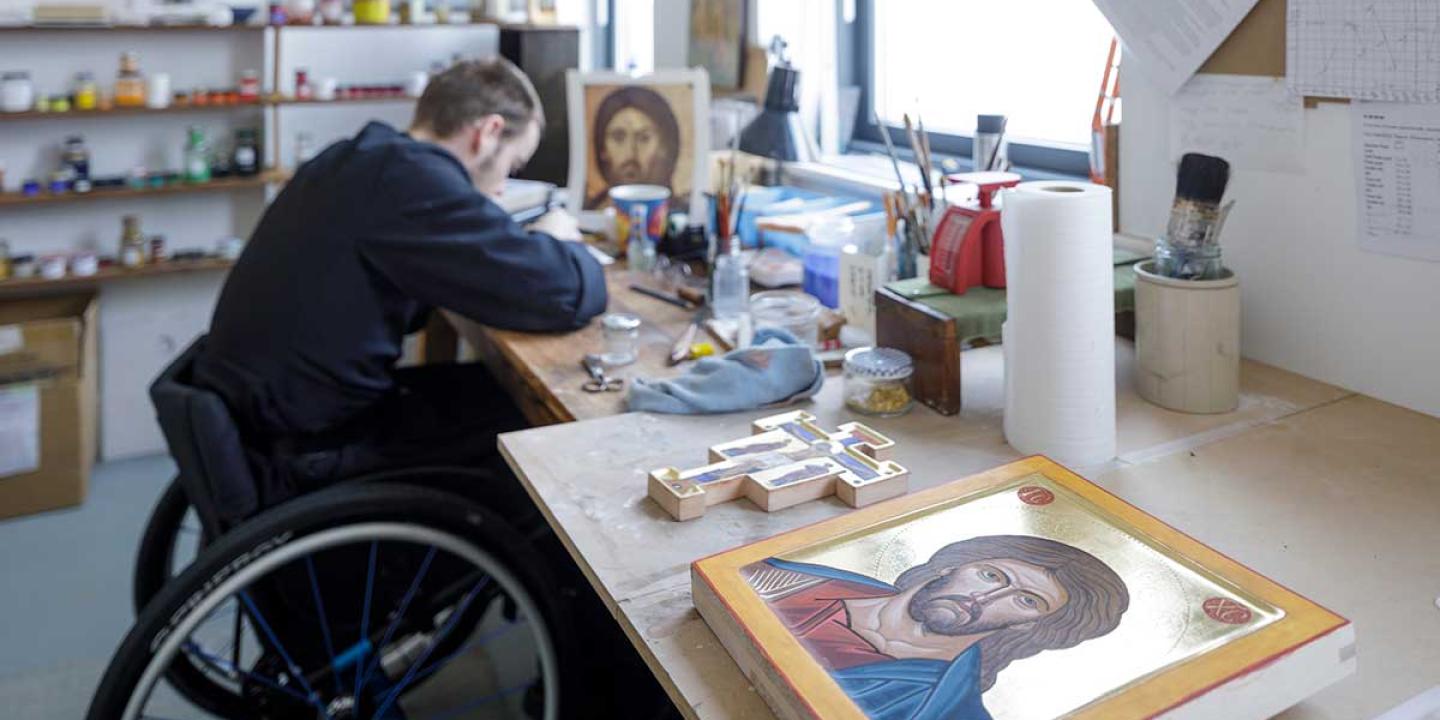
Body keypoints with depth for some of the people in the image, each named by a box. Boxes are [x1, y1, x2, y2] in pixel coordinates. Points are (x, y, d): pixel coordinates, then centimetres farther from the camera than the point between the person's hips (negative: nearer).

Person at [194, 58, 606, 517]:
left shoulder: (359, 159, 8)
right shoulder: (414, 176, -21)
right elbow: (565, 294, -23)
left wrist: (529, 244, 7)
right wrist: (557, 243, 1)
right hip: (300, 456, -9)